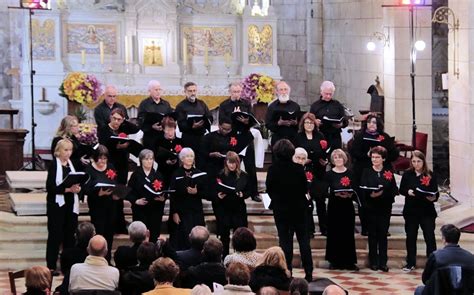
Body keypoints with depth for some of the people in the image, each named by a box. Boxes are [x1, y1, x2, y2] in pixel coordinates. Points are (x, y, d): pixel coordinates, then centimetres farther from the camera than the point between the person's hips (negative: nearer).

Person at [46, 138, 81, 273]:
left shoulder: (73, 164, 10)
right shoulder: (54, 165, -8)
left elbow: (78, 182, 14)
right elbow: (50, 187, -15)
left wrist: (77, 188, -9)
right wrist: (67, 189, -24)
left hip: (71, 204, 6)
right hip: (57, 204, -5)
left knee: (70, 234, 8)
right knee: (55, 235, -3)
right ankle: (51, 266, 2)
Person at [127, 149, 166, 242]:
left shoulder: (158, 175, 9)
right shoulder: (136, 175, 1)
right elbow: (129, 192, -1)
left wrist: (163, 198, -11)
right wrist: (135, 201, -16)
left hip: (156, 210, 2)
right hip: (140, 210, -2)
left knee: (154, 235, 2)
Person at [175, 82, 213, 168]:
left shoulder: (201, 104, 17)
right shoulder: (181, 106, 0)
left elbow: (210, 118, 14)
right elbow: (181, 124, -9)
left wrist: (206, 122, -9)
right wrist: (192, 126, -26)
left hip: (202, 137, 4)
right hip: (188, 139, -4)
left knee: (201, 164, 3)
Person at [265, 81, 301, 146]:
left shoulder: (295, 106, 12)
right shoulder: (272, 107, 7)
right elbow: (268, 124, 1)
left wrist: (296, 123, -11)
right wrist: (278, 123, -14)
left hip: (293, 139, 1)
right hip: (277, 139, -1)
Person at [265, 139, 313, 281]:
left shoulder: (273, 169, -13)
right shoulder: (298, 168, -10)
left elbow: (269, 189, -4)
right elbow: (305, 187, -1)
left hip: (281, 209, -1)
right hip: (299, 207, 1)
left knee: (285, 240, 5)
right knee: (303, 239, 9)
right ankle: (308, 273, 8)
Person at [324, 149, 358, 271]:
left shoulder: (350, 173, 6)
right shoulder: (329, 174, 1)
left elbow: (355, 189, 3)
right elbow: (326, 191, -5)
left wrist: (350, 194, -17)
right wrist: (336, 194, -22)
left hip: (347, 207, 1)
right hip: (334, 207, -1)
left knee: (348, 233, 3)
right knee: (335, 233, 0)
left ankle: (349, 261, 7)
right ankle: (335, 261, 7)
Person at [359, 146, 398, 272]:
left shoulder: (389, 173, 5)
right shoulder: (367, 172, 4)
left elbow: (394, 190, 1)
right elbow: (362, 189, -3)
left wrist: (382, 193, -16)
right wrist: (370, 194, -23)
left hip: (385, 208, 1)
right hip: (371, 208, -1)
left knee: (383, 234, 2)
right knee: (373, 234, 3)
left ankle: (383, 262, 6)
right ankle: (373, 262, 9)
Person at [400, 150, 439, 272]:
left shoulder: (430, 175, -3)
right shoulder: (407, 174, 1)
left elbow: (436, 192, -2)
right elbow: (401, 190, 6)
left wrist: (434, 197, -23)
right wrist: (408, 192, -14)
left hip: (427, 211, -2)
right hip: (411, 211, 2)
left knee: (430, 237, -3)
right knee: (410, 237, 9)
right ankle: (410, 263, 20)